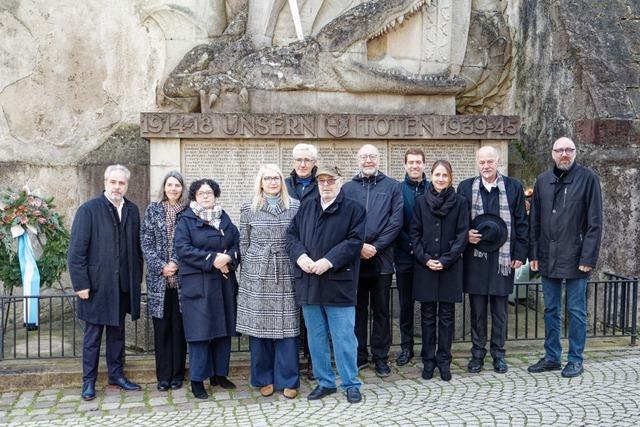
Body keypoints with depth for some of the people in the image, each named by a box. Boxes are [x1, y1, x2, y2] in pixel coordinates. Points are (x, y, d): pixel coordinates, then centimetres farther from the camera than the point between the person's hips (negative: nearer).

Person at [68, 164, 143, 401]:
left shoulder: (132, 210, 5)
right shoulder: (88, 210, -8)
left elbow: (136, 246, 9)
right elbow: (76, 250, -10)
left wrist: (137, 278, 5)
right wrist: (80, 284, -13)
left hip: (123, 285, 4)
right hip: (96, 284, -4)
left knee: (117, 331, 15)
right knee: (93, 334, 6)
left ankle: (116, 374, 27)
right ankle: (89, 382, 16)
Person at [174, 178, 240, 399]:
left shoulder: (224, 218, 14)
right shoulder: (186, 220, 0)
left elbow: (238, 243, 9)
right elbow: (183, 248, -12)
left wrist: (228, 258, -13)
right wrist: (212, 259, -18)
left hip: (224, 283, 5)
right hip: (197, 284, -5)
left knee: (223, 329, 8)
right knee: (200, 331, -4)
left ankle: (219, 374, 20)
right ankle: (197, 380, 5)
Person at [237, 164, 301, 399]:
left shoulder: (295, 206, 4)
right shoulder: (249, 209, 5)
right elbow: (244, 243, 10)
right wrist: (246, 270, 8)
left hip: (286, 274, 0)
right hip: (257, 275, 0)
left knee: (287, 326, 0)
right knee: (259, 326, 4)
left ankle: (288, 380, 11)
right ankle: (264, 378, 17)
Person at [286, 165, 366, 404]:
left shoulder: (353, 209, 0)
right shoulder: (306, 208, 14)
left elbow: (354, 240, -10)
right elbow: (292, 234, 9)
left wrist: (328, 261, -18)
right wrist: (300, 256, -10)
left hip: (338, 283, -4)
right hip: (308, 283, 5)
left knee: (343, 337, 0)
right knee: (316, 337, 12)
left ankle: (351, 384, 13)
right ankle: (325, 382, 24)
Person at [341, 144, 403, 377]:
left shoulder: (392, 187, 5)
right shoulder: (347, 188, 8)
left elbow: (396, 221, -3)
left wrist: (376, 247, -10)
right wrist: (358, 246, -12)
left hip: (382, 259, -1)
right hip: (354, 259, 1)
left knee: (381, 310, 6)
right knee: (358, 309, 8)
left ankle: (381, 357, 15)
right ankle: (359, 356, 18)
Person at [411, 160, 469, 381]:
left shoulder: (459, 202, 1)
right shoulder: (421, 201, 4)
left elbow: (462, 235, -2)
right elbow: (415, 233, 4)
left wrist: (446, 260, -11)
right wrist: (425, 259, -8)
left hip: (450, 267, -1)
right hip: (424, 266, 1)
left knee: (447, 315, 5)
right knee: (428, 315, 7)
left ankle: (444, 360, 14)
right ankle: (428, 360, 16)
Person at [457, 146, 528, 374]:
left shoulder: (513, 187, 4)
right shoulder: (466, 187, 5)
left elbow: (521, 223, 4)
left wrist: (520, 254, -1)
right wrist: (465, 234, -10)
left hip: (503, 257, 0)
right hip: (475, 257, 1)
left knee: (500, 308, 7)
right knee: (477, 308, 6)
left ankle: (498, 353, 19)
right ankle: (477, 353, 18)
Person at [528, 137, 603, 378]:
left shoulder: (588, 179, -4)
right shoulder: (543, 181, 8)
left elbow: (595, 222, -7)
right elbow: (534, 221, 10)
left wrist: (588, 257, -13)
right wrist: (534, 254, 5)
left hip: (575, 258, -4)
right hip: (548, 257, 4)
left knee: (576, 311, 5)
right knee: (551, 310, 12)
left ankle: (575, 359, 16)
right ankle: (552, 357, 23)